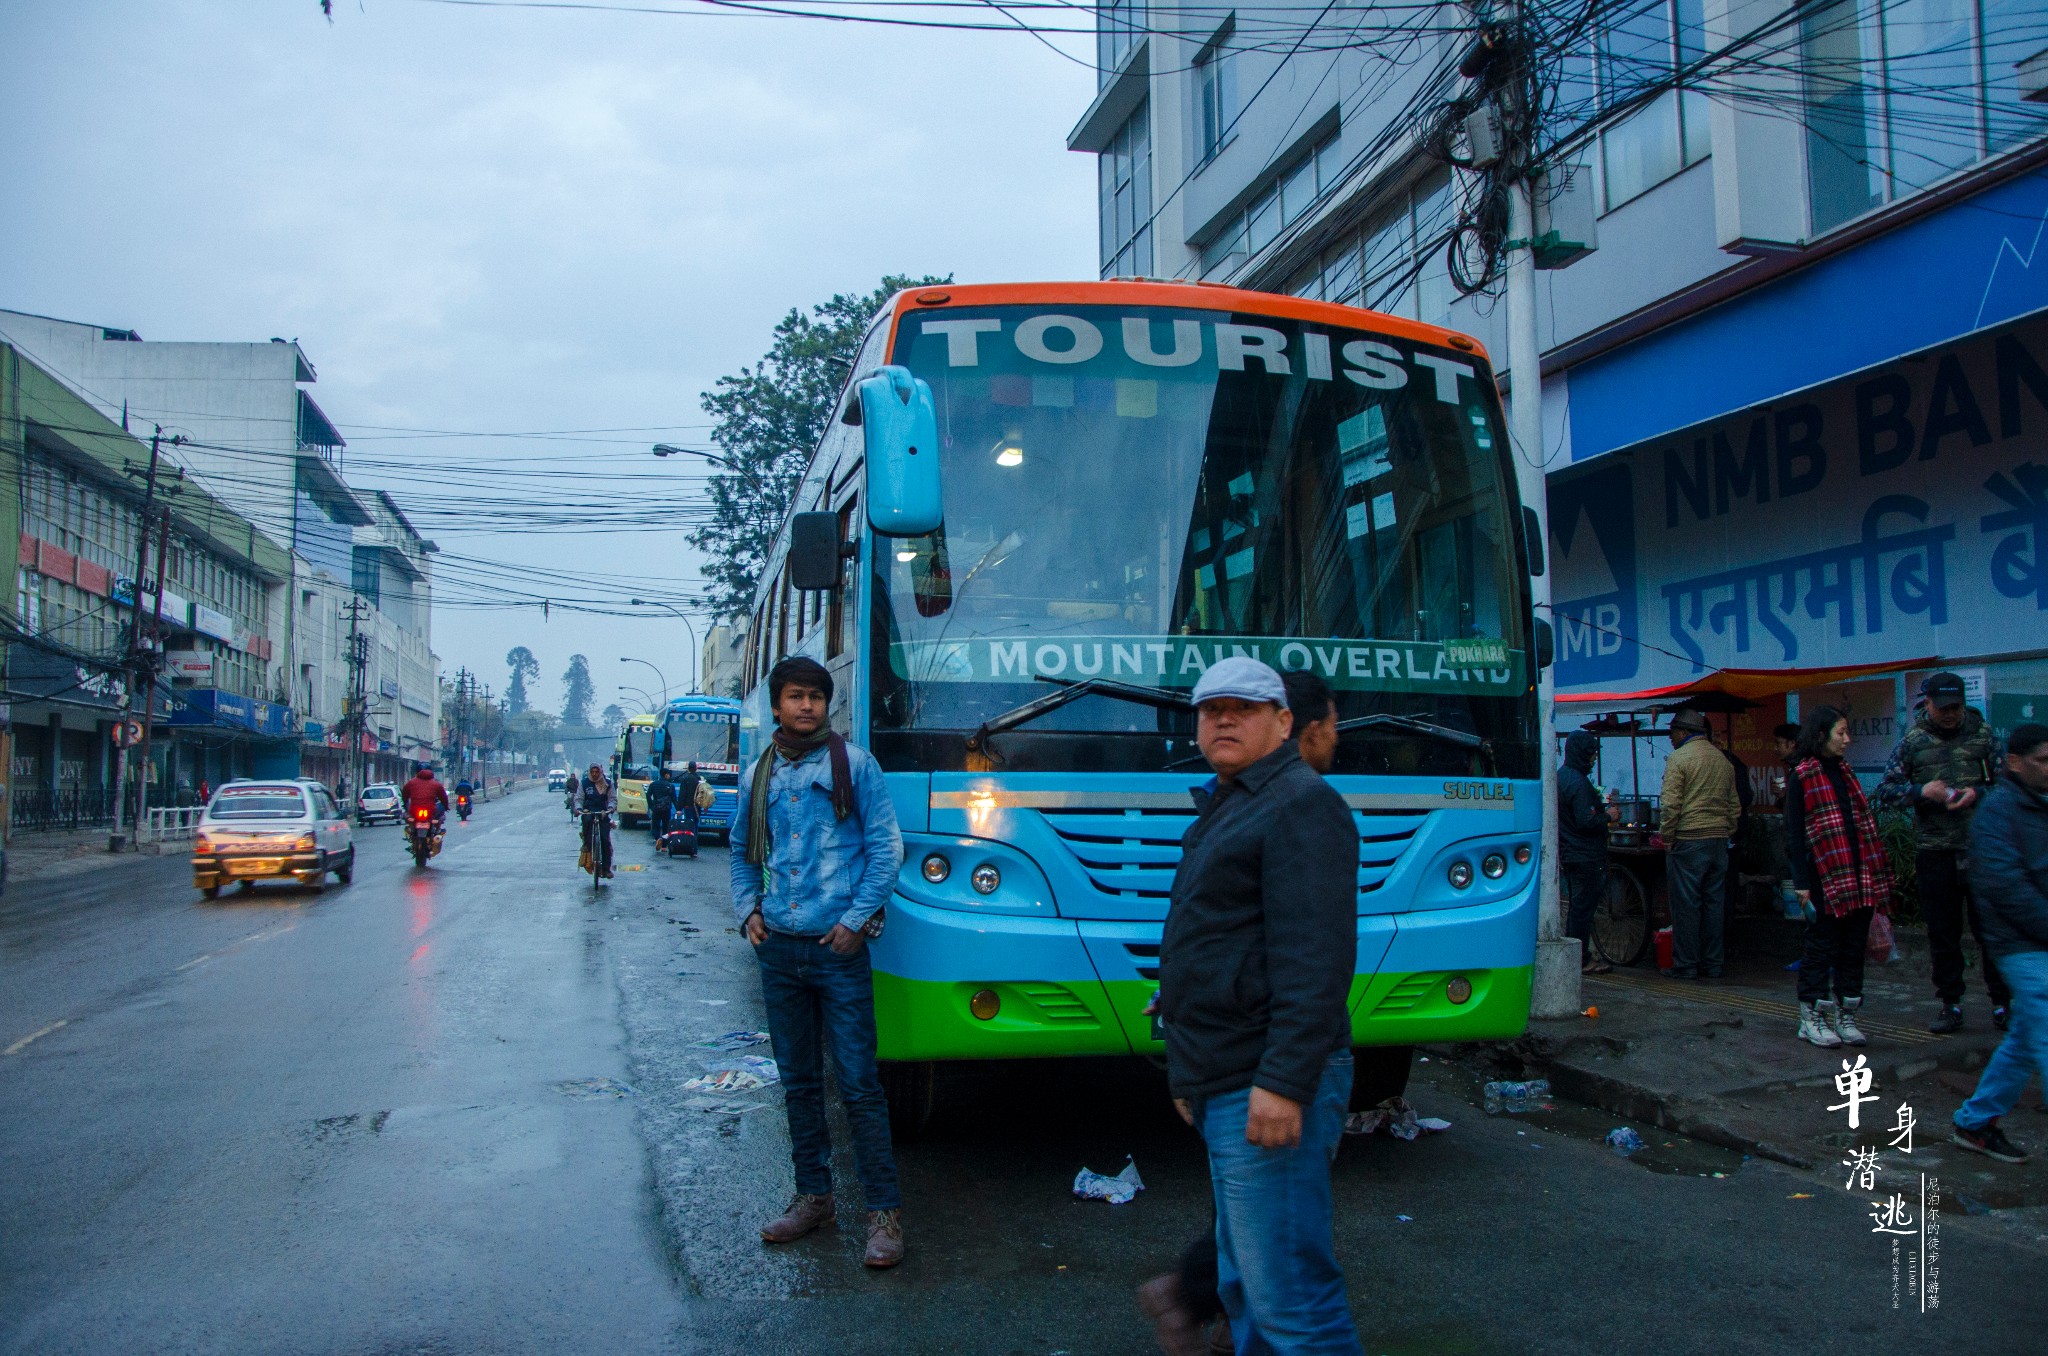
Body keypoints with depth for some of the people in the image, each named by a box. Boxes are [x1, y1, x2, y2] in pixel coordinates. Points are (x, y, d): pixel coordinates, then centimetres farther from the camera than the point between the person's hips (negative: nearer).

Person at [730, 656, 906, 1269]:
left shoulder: (854, 764, -2)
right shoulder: (759, 775, 10)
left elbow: (886, 848, -3)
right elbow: (742, 852, 21)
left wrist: (857, 919, -10)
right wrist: (748, 910, 6)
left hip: (837, 949, -4)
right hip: (778, 949, 4)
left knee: (859, 1082, -2)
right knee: (798, 1081, 14)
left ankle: (884, 1210, 5)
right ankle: (813, 1195, 26)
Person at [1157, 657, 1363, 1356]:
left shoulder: (1299, 805, -12)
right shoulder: (1224, 810, 20)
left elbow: (1316, 959, -22)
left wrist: (1284, 1083, -26)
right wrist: (1193, 1072, 25)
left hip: (1265, 1092, -11)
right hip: (1225, 1085, 11)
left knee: (1288, 1297, -7)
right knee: (1245, 1284, 19)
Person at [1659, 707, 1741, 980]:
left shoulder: (1679, 758, -8)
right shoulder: (1723, 759, 13)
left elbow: (1671, 804, -14)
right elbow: (1735, 805, 16)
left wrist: (1667, 838, -7)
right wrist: (1726, 834, 20)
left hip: (1688, 841, -6)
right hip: (1718, 841, 7)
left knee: (1686, 905, -2)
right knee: (1714, 904, 10)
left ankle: (1685, 965, 1)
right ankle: (1712, 965, 14)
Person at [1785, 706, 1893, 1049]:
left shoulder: (1844, 772, 16)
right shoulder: (1802, 776, -6)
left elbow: (1863, 824, 18)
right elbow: (1794, 833, -9)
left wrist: (1875, 874, 13)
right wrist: (1802, 883, -14)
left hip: (1857, 875, 7)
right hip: (1825, 875, -7)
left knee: (1853, 947, 9)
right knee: (1821, 946, 0)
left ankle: (1846, 1016, 17)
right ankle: (1812, 1019, 9)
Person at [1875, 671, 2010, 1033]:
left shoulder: (1982, 733, 5)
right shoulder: (1912, 742, 5)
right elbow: (1885, 790, 4)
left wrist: (1978, 793, -13)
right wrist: (1921, 791, -12)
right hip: (1933, 851, 1)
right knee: (1942, 932, 7)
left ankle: (2002, 1003, 15)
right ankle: (1950, 1005, 18)